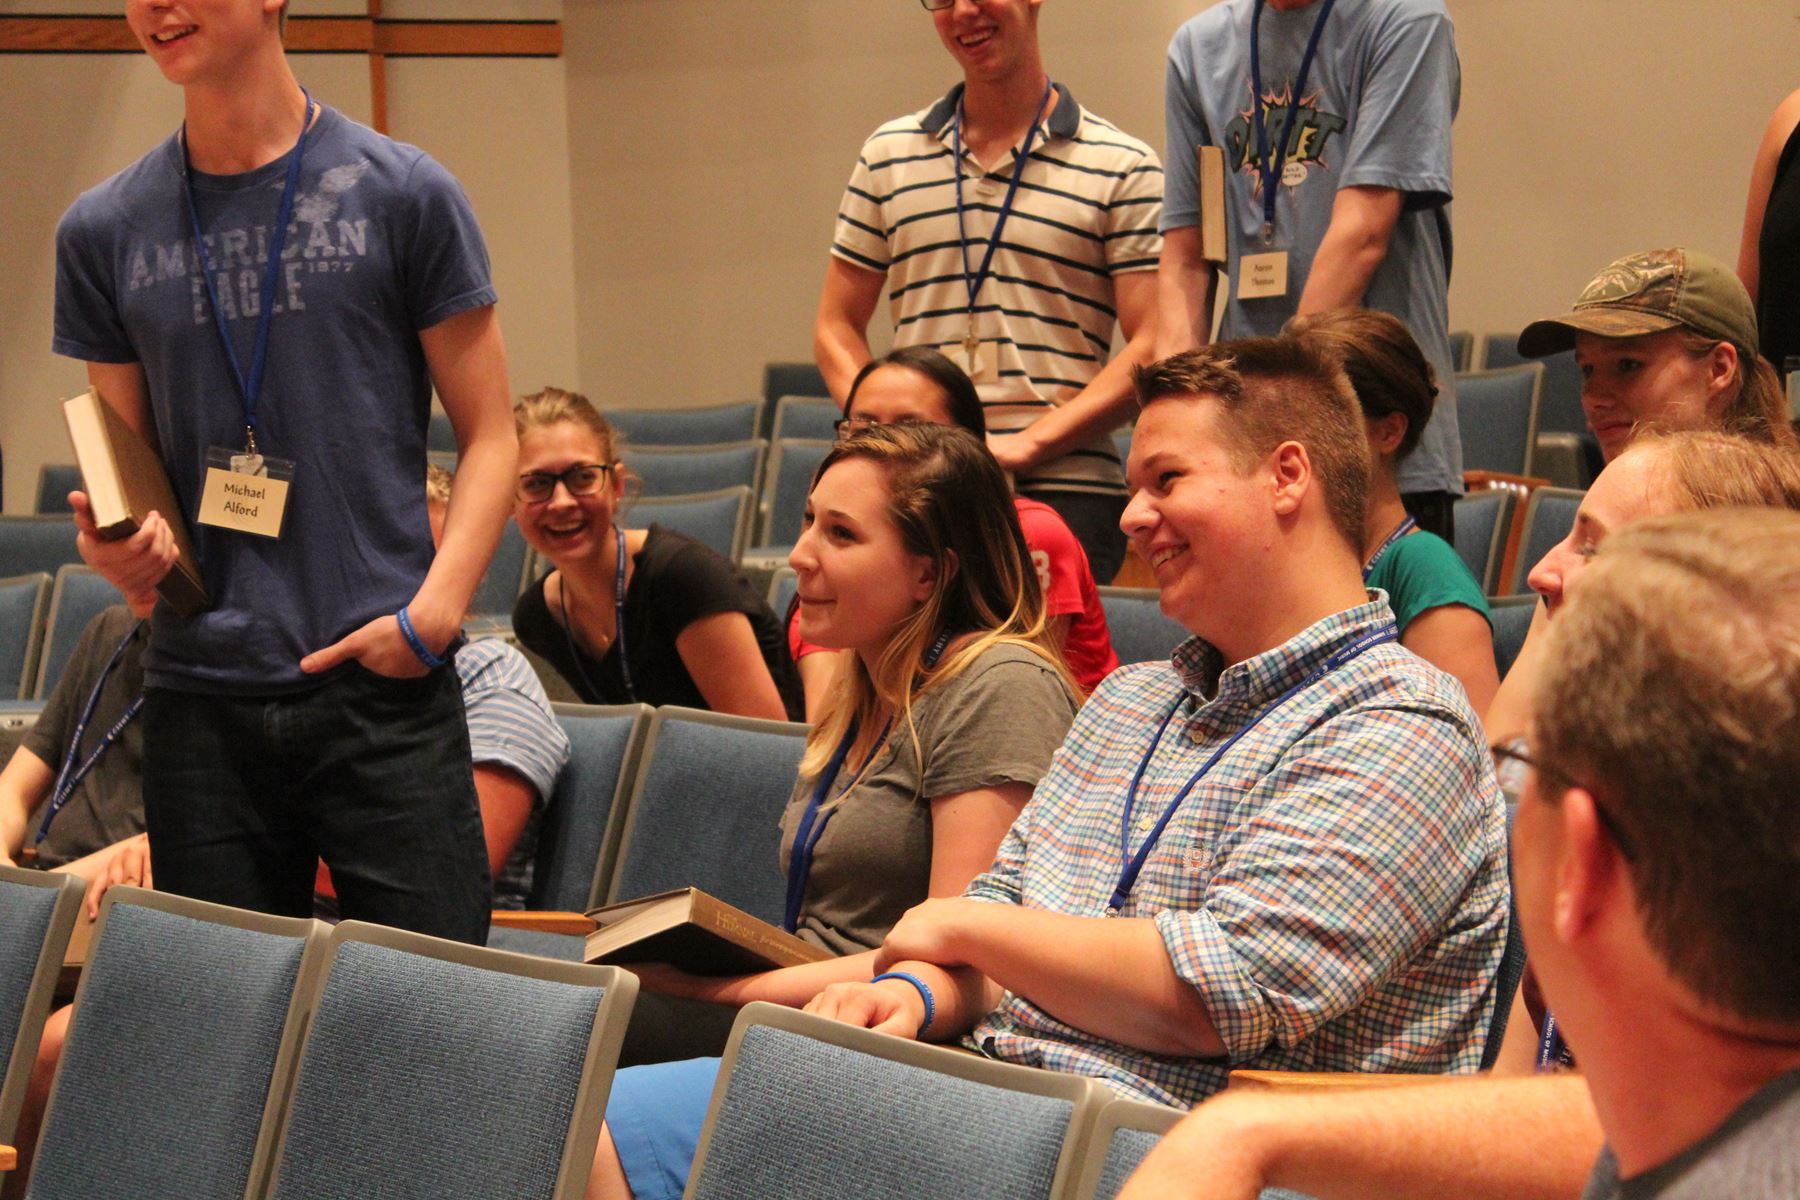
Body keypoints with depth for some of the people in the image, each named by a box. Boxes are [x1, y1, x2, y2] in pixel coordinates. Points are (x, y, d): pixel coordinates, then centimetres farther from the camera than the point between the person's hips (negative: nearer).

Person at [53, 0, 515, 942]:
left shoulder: (402, 195, 1)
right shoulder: (104, 232, 10)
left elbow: (489, 434, 3)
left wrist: (434, 612, -12)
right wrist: (118, 547, -8)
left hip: (383, 688, -3)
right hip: (197, 699, 3)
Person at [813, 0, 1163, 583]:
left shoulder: (1122, 168, 6)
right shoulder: (888, 156, 17)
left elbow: (1153, 348, -2)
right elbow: (837, 328, 18)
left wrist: (1024, 445, -13)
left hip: (1063, 490, -2)